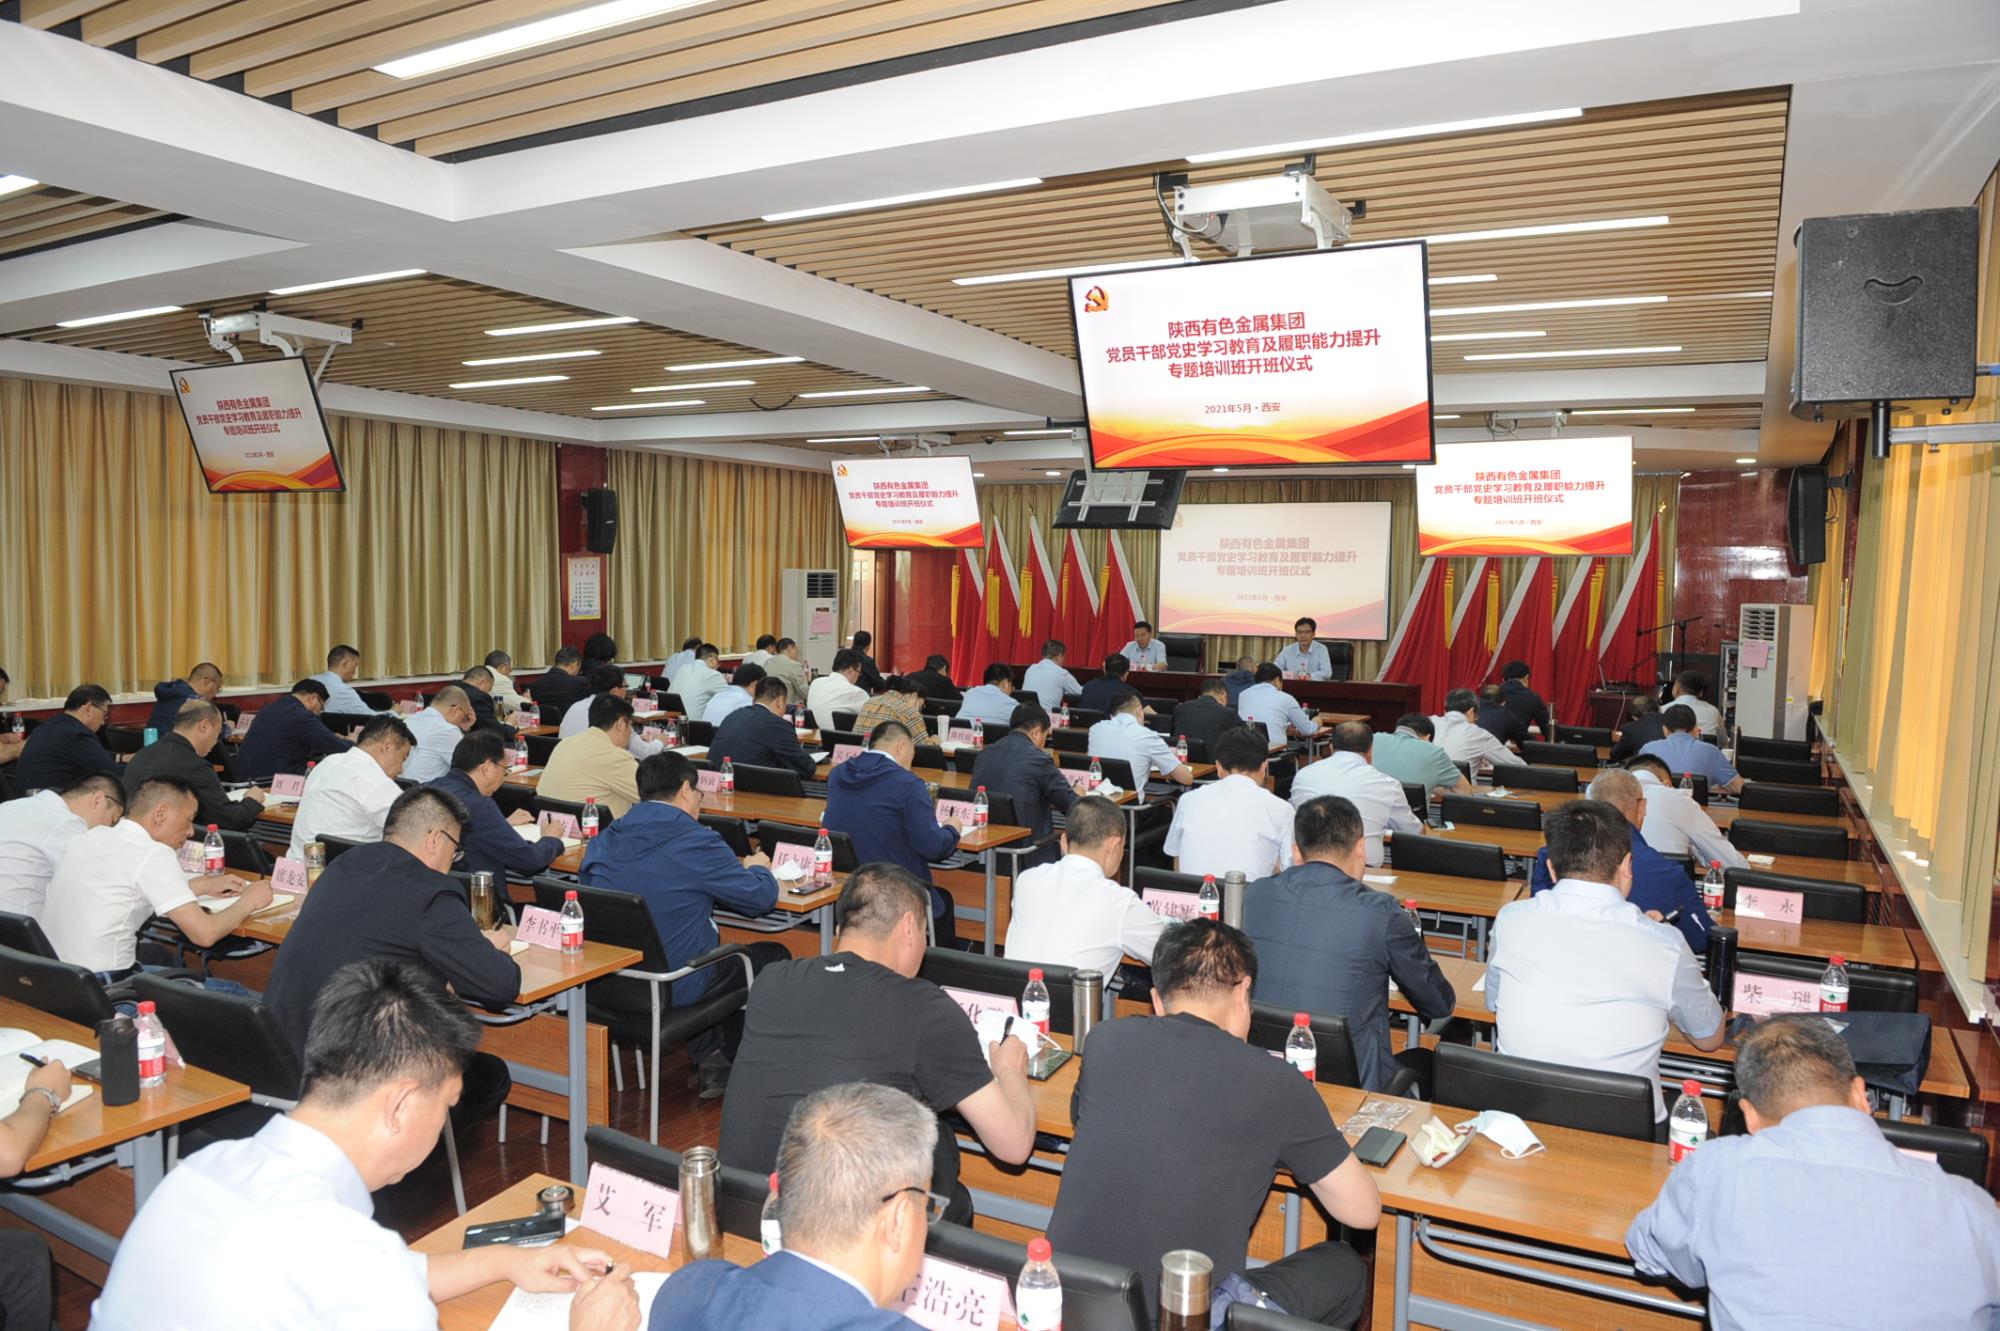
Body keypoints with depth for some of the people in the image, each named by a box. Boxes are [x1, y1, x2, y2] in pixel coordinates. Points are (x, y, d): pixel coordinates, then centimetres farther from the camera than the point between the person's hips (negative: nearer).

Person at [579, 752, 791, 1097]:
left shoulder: (604, 839, 1)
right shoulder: (696, 842, -18)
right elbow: (761, 899, -11)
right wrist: (758, 868, 12)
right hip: (672, 989, -7)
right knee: (774, 956, 14)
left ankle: (707, 1057, 30)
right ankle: (729, 1056, 32)